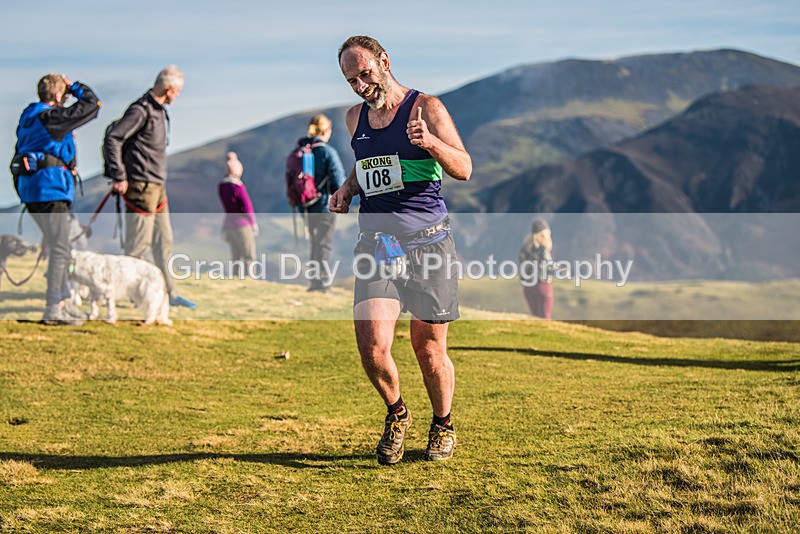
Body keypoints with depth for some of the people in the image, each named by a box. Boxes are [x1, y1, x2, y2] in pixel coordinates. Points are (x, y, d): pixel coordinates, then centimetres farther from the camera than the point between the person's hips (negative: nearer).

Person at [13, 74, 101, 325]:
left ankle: (64, 300, 22)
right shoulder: (51, 117, -12)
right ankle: (53, 309, -4)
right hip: (50, 187, -9)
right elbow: (92, 105, -9)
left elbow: (20, 151, 22)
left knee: (57, 247, 17)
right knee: (60, 249, -5)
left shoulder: (28, 117, 16)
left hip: (31, 190, 9)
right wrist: (74, 86, 6)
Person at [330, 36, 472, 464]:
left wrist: (430, 142, -28)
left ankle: (442, 425, 28)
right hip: (375, 243, 3)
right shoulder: (355, 118, 14)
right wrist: (347, 188, 11)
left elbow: (464, 169, -9)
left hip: (427, 242, -3)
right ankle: (395, 413, 17)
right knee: (372, 349, -12)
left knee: (428, 349, 2)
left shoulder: (425, 108, -2)